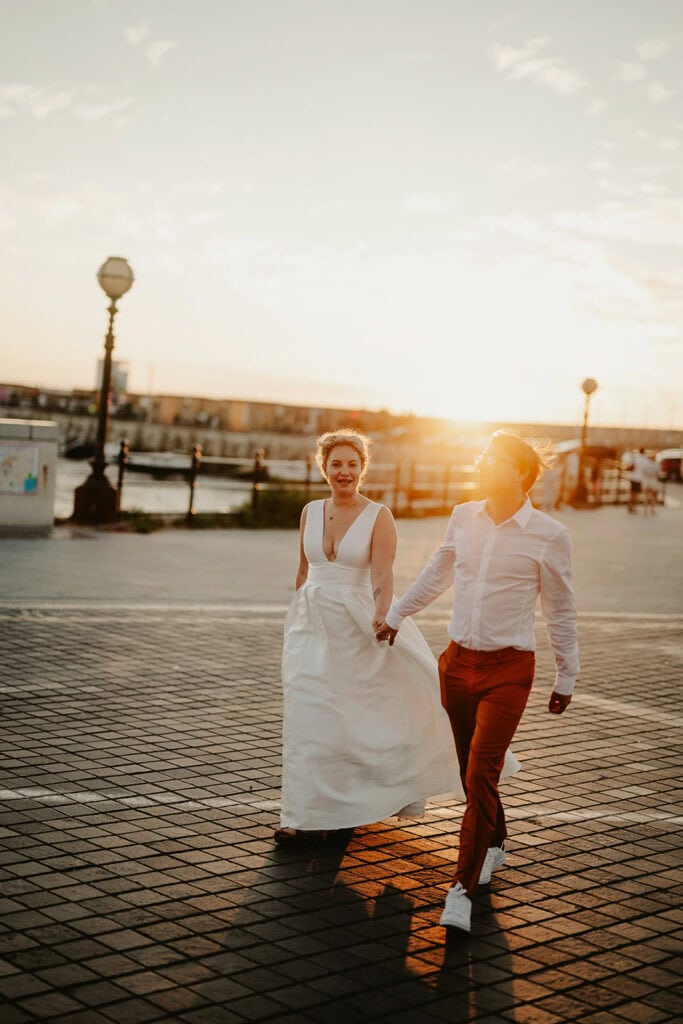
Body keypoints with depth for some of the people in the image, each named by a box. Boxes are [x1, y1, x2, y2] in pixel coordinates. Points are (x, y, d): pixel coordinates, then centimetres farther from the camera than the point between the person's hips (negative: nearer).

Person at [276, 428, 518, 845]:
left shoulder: (379, 516, -8)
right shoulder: (310, 512, 5)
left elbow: (383, 576, -18)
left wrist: (381, 616, -34)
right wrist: (296, 619, 20)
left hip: (359, 626, -3)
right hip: (313, 626, 4)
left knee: (380, 712, 2)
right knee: (307, 719, 4)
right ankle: (303, 815, 15)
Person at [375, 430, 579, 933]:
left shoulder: (548, 534, -8)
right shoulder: (464, 517, 2)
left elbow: (561, 611, 1)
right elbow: (437, 574, 20)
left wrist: (567, 678, 6)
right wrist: (396, 615, 29)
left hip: (508, 669, -4)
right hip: (458, 662, 4)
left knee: (481, 774, -10)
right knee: (471, 771, 14)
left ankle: (463, 888, -3)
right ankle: (494, 844, 39)